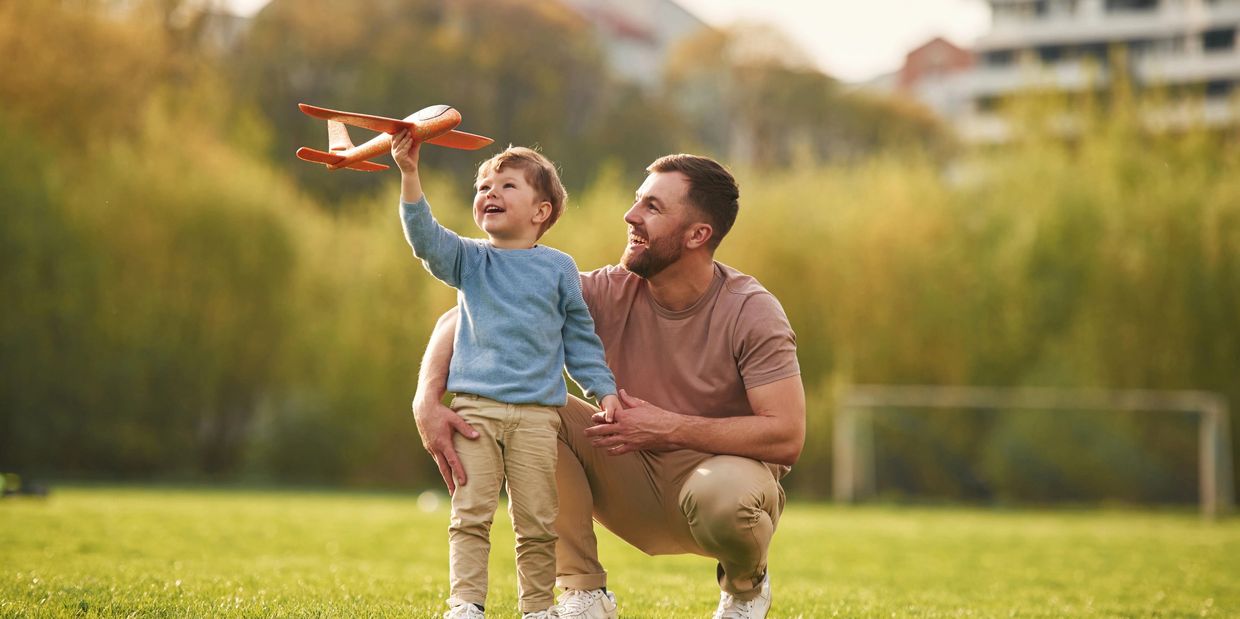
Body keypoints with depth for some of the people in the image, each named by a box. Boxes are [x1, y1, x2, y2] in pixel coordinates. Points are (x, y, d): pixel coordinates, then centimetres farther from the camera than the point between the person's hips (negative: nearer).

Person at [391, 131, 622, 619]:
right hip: (475, 407, 1)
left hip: (537, 412, 0)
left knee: (536, 521, 1)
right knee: (470, 514, -5)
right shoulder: (469, 260, 11)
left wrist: (604, 391, 6)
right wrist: (409, 174, -19)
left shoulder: (558, 268, 10)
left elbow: (580, 339, 15)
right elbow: (424, 236, -7)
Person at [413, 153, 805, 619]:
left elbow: (787, 437, -25)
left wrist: (671, 428, -27)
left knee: (721, 493, -40)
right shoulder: (608, 293, -10)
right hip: (637, 484, 3)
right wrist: (427, 400, -29)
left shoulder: (752, 313, -18)